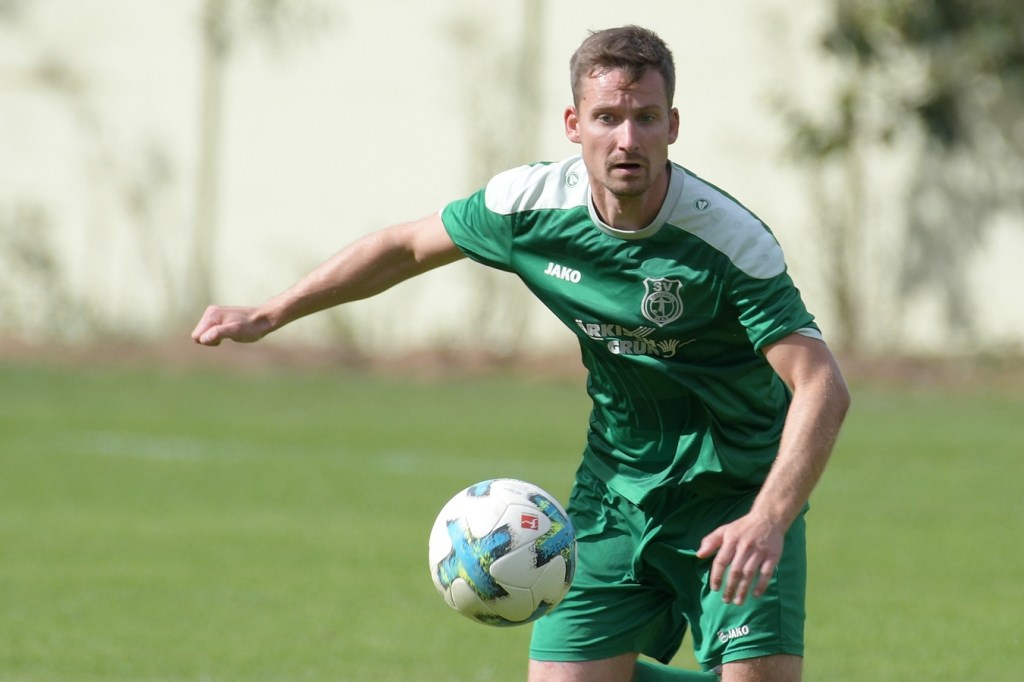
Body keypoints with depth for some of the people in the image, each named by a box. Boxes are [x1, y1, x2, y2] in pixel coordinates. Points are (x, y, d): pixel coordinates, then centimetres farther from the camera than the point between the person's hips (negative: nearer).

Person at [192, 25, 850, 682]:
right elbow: (408, 246, 8)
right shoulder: (530, 203, -11)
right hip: (614, 491, 4)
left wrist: (769, 520, -43)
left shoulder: (729, 239, -24)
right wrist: (267, 316, 12)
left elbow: (823, 385, -29)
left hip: (737, 500, -4)